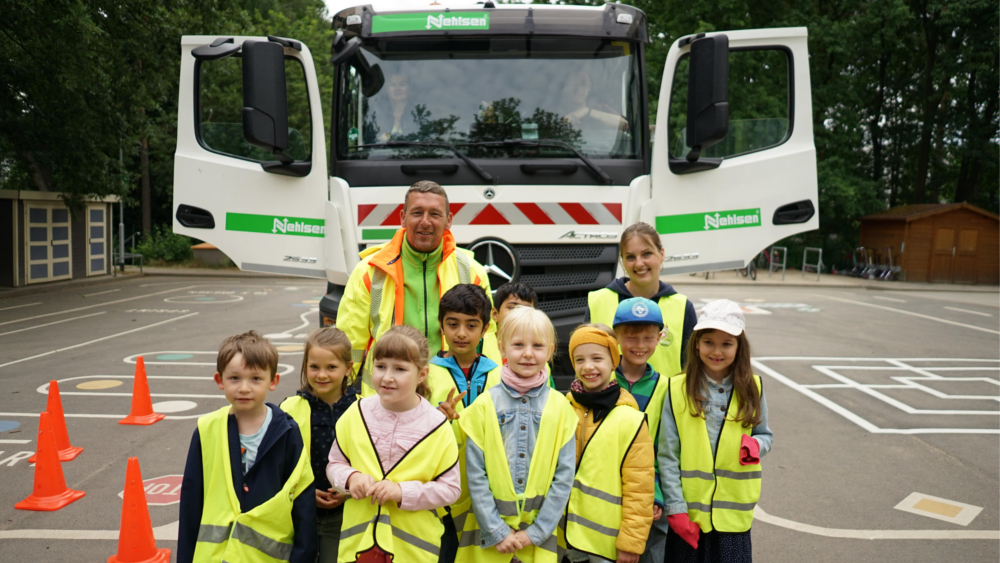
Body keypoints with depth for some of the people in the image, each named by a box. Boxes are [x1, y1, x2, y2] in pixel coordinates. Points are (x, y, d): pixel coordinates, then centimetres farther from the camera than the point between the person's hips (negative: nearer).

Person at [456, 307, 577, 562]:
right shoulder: (484, 405, -4)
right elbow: (475, 474, -5)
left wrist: (536, 532, -6)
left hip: (542, 534, 1)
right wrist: (497, 531, -8)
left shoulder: (560, 407, -2)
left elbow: (564, 476, -3)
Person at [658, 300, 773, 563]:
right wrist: (675, 509, -9)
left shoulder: (751, 388, 1)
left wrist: (756, 445, -10)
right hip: (688, 513, -1)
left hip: (734, 513, 2)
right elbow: (668, 455, -5)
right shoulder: (679, 389, -6)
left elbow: (765, 434, 13)